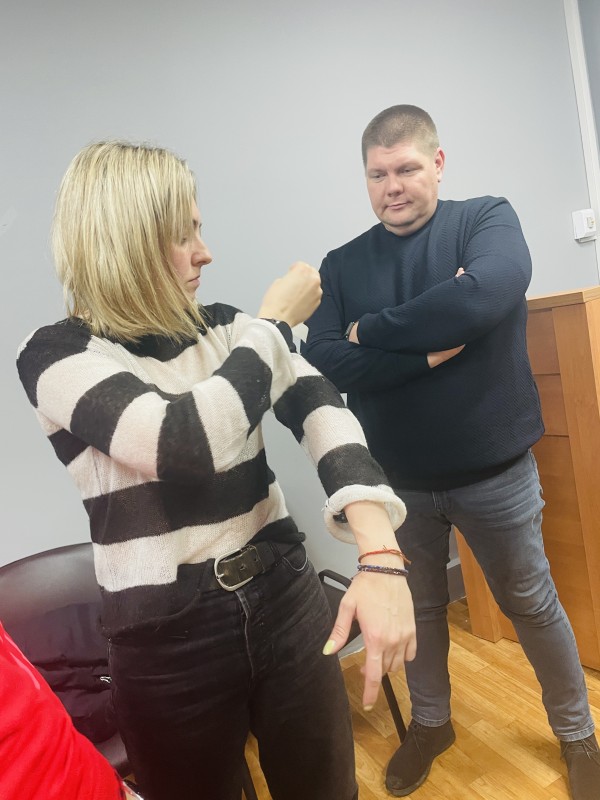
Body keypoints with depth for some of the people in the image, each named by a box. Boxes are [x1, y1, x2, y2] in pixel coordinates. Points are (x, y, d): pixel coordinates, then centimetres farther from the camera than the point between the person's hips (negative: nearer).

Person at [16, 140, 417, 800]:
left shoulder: (222, 327, 1)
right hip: (169, 638, -3)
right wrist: (276, 320, -14)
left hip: (285, 596, 4)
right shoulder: (55, 355, -10)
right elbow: (187, 443, -27)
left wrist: (381, 555, -28)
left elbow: (320, 406, -13)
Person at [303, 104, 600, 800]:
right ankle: (430, 723, 47)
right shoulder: (342, 265, 0)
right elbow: (324, 364, -14)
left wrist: (374, 331, -19)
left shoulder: (487, 220, -6)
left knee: (531, 604, 17)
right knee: (419, 608, 20)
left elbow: (485, 295, -28)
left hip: (495, 472, -2)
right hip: (397, 480, 3)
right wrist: (428, 349, -21)